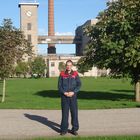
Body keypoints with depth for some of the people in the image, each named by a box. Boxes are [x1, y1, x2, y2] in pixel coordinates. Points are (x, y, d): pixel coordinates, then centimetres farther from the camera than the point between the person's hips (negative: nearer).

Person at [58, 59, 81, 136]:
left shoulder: (75, 74, 3)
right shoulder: (62, 74, 2)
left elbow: (79, 84, 0)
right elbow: (59, 85, 2)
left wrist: (73, 92, -13)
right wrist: (64, 92, -13)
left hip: (73, 96, 0)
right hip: (64, 96, 0)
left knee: (74, 112, 3)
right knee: (64, 113, 4)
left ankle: (74, 129, 14)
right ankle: (64, 129, 13)